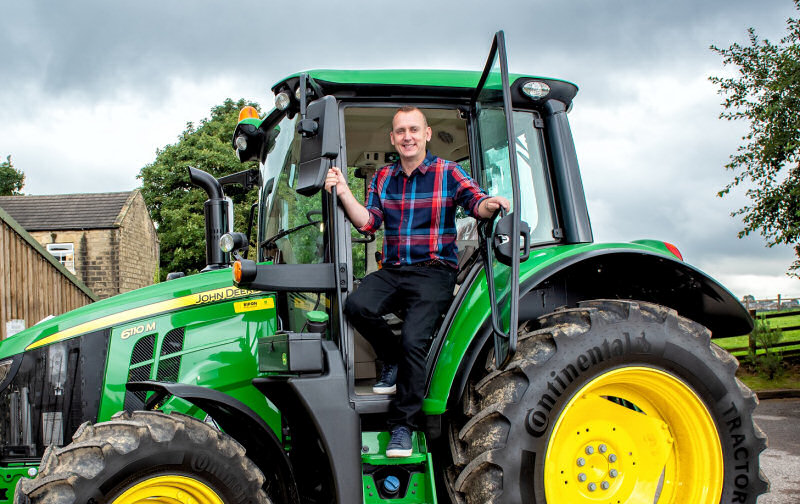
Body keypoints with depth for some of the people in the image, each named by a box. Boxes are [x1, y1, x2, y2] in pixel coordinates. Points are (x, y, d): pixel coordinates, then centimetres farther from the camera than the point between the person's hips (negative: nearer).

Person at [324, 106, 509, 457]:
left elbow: (476, 203, -11)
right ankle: (392, 362, 2)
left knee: (414, 340, -23)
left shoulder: (448, 173, 3)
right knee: (357, 306, -26)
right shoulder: (382, 178, 15)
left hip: (434, 272, -4)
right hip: (392, 271, 4)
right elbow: (368, 222, 5)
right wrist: (343, 192, -10)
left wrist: (490, 204, -36)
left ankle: (403, 424, -7)